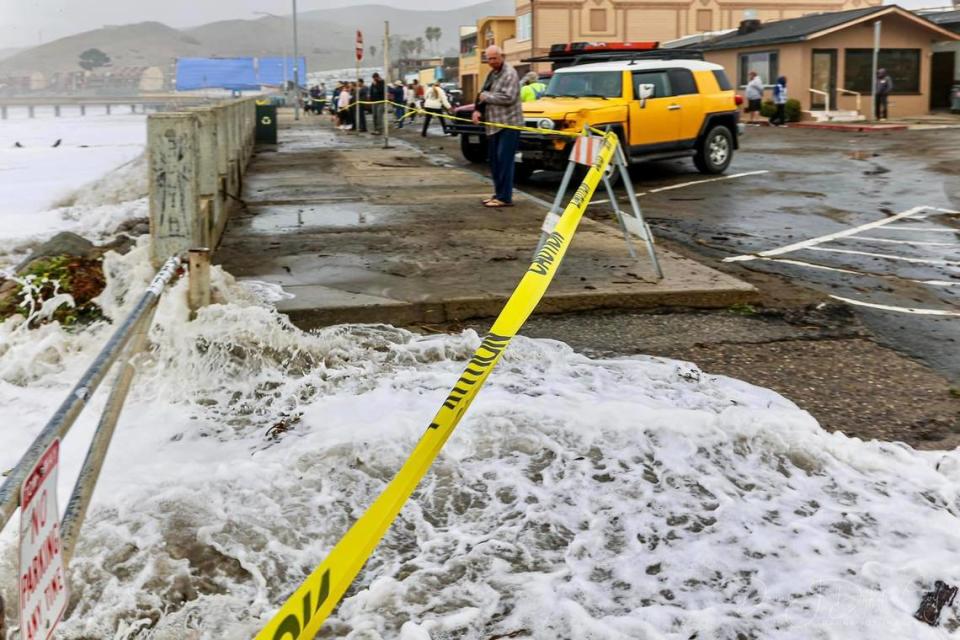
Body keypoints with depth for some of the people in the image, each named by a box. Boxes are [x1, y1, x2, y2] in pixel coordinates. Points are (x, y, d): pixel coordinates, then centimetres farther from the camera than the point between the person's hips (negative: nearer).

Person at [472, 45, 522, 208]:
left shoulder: (509, 73, -10)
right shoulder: (492, 74, 17)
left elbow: (508, 98, -21)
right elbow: (483, 94, 21)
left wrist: (486, 96, -11)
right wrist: (478, 110, 1)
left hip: (509, 124, -9)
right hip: (494, 124, 9)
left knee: (504, 160, -10)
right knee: (494, 160, 12)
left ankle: (505, 197, -8)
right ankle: (499, 194, 21)